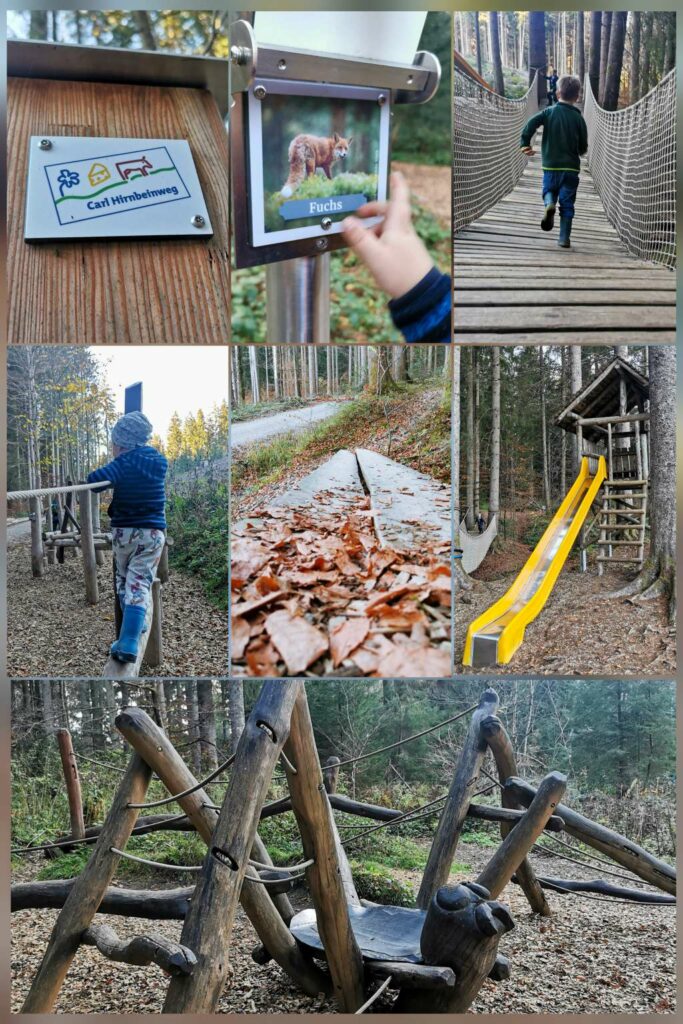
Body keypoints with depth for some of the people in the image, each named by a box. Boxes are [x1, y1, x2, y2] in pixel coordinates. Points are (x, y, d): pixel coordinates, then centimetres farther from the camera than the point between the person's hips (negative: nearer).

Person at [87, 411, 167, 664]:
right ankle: (129, 643, -20)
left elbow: (95, 480, -28)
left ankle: (134, 626, 29)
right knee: (139, 585, -4)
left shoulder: (125, 462, -11)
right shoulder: (159, 461, 6)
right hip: (153, 532, 3)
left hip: (123, 531, -3)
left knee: (124, 580, 19)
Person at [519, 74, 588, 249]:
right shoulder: (578, 118, 0)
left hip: (550, 164, 0)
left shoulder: (549, 112, 0)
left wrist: (525, 144, -5)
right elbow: (583, 147, 3)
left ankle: (549, 204, -15)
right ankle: (564, 238, 3)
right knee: (567, 203, 6)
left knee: (549, 191, 21)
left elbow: (531, 123, -15)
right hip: (571, 166, 0)